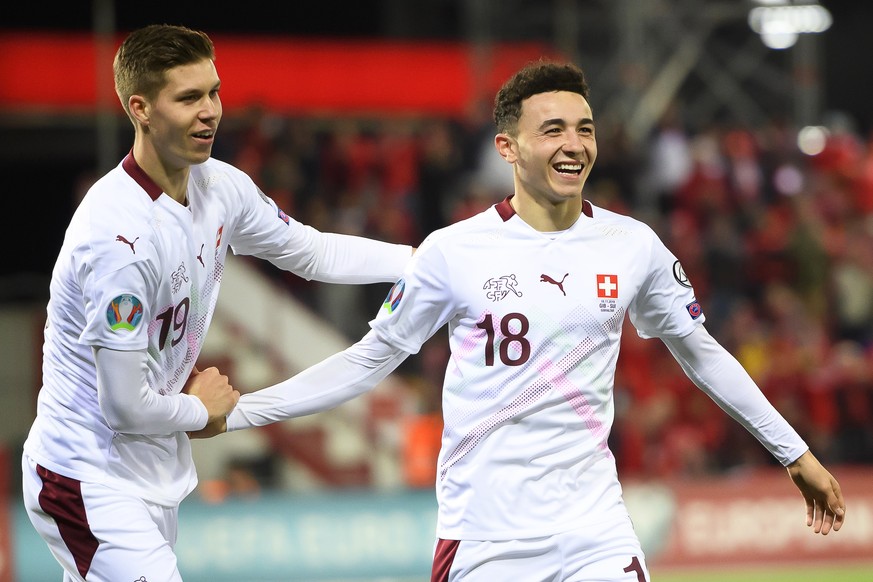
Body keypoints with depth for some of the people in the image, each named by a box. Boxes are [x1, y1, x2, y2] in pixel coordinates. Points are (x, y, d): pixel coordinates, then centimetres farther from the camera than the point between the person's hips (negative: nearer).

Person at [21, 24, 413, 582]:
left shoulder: (220, 186, -1)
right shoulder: (120, 236, -28)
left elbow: (314, 252, 18)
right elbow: (125, 407, -23)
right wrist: (202, 409, -4)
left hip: (154, 471, 9)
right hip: (93, 483, -9)